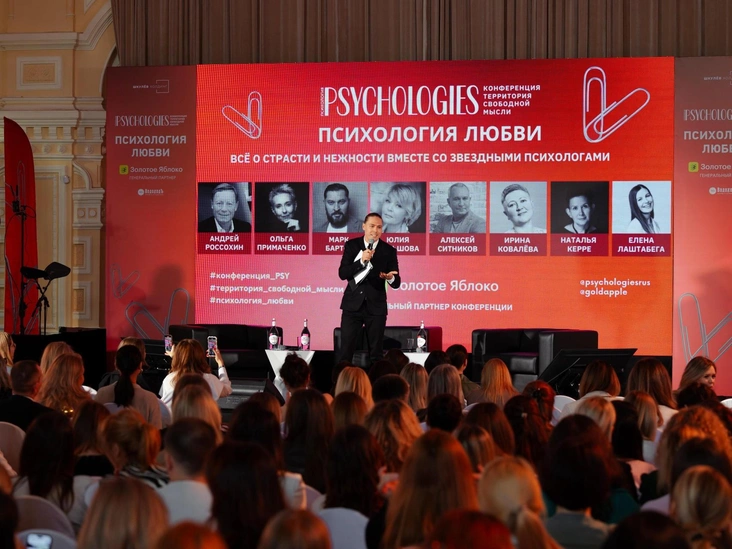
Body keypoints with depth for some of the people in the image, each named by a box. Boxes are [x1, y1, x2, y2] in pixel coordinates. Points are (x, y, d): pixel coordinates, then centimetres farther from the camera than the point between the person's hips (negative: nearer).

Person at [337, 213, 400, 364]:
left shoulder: (389, 250, 0)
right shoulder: (351, 245, 1)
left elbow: (396, 282, -2)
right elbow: (342, 273, -9)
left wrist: (390, 278, -26)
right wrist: (361, 261, -22)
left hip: (376, 306, 0)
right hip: (353, 304, 0)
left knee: (376, 352, 5)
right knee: (346, 351, -1)